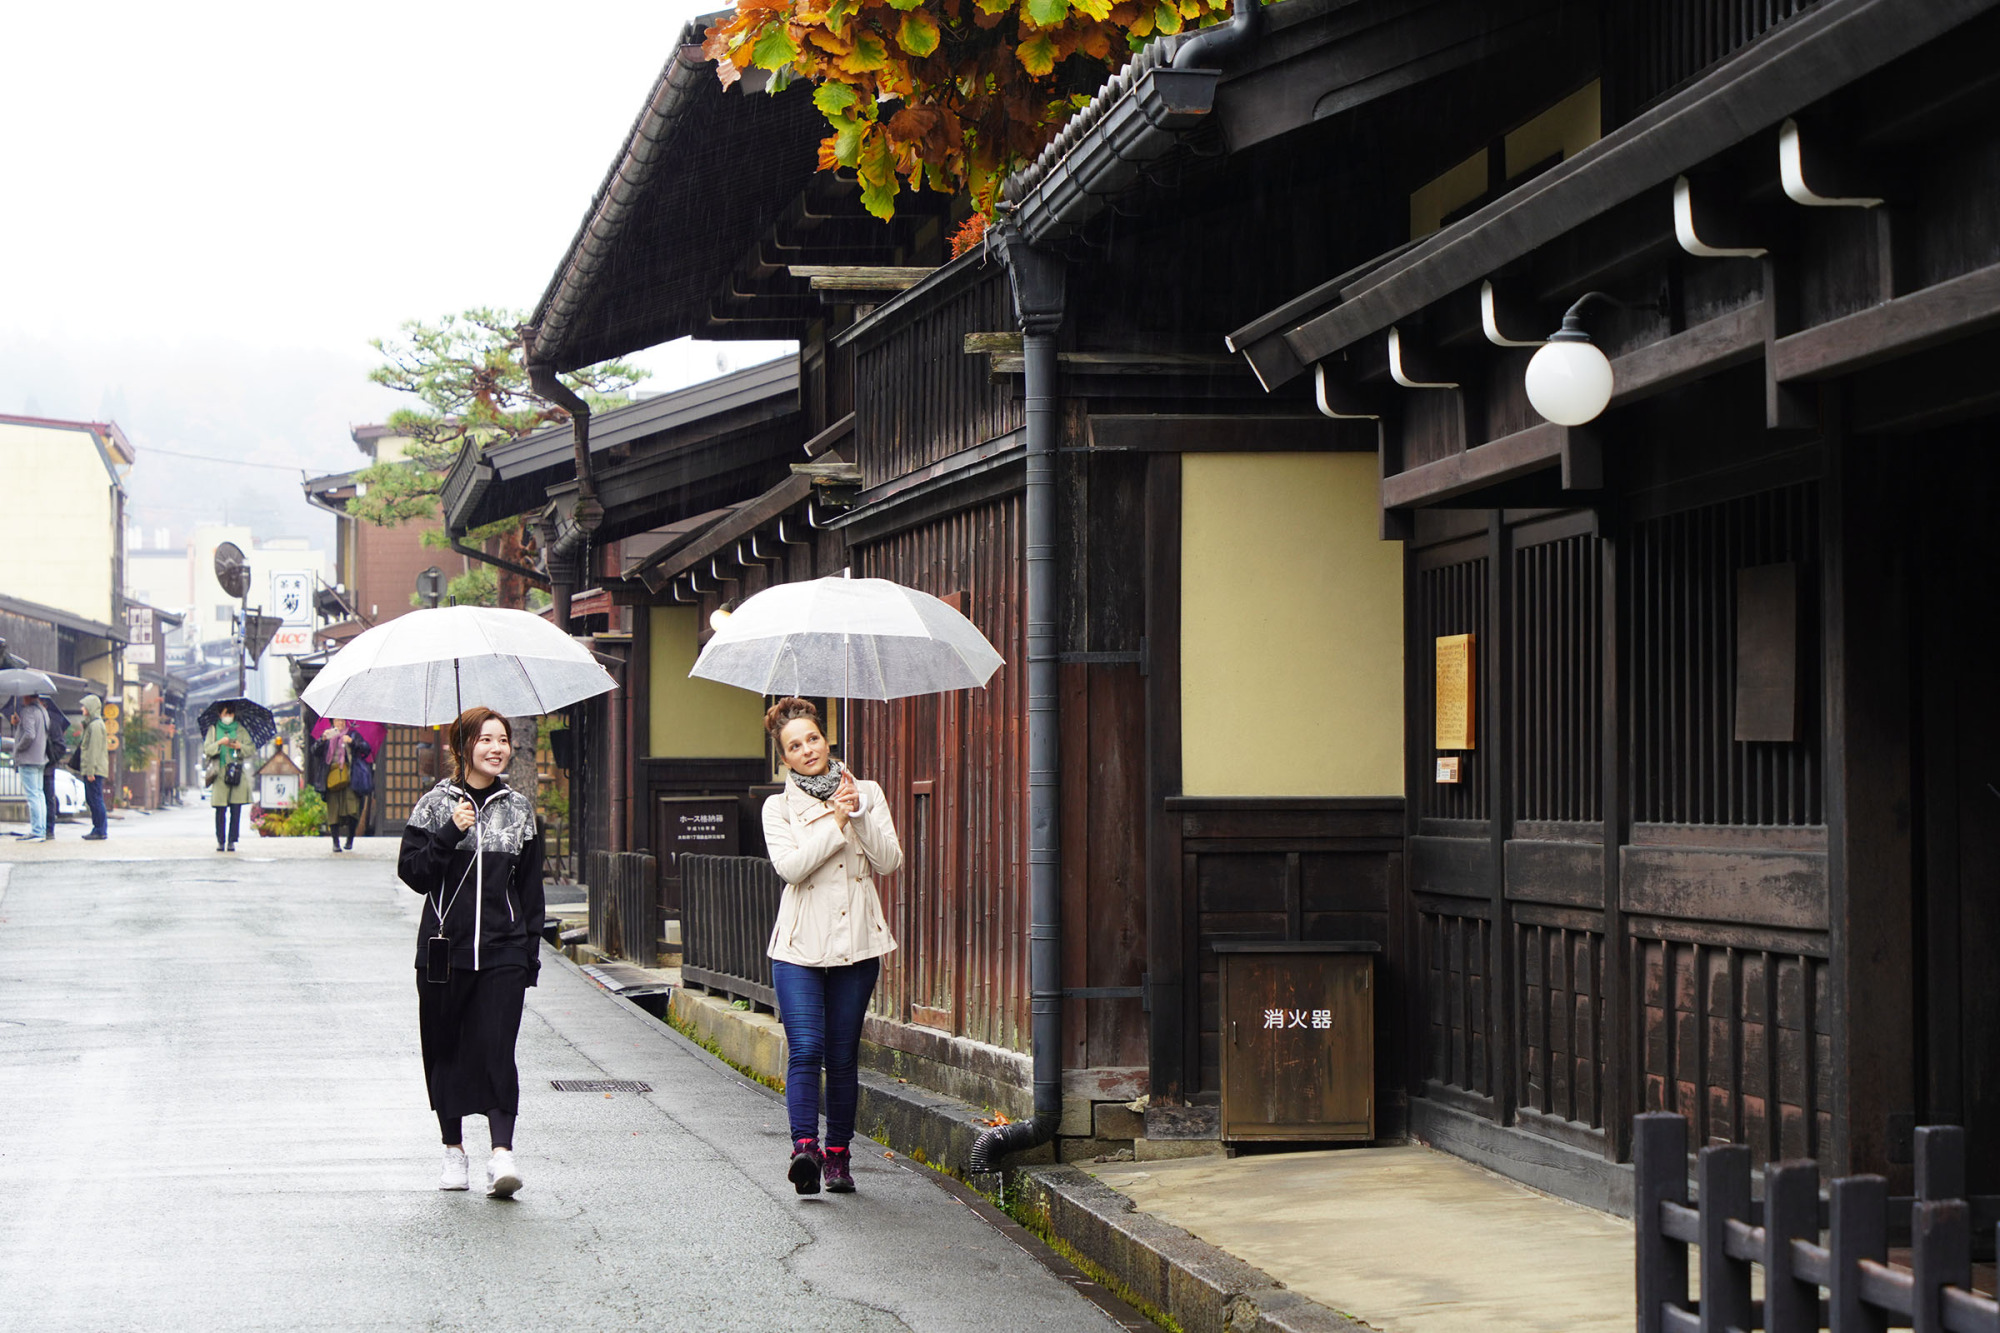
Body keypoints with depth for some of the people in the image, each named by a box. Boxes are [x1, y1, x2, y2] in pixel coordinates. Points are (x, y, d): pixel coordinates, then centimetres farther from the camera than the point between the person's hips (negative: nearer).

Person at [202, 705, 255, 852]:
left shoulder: (241, 730, 13)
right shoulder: (213, 730, 12)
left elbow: (252, 750, 9)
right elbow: (206, 750, 3)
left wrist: (240, 747, -10)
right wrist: (219, 743, -13)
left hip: (238, 774, 1)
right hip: (220, 774, -1)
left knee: (236, 810, -4)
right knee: (220, 810, -4)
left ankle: (231, 841, 1)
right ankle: (220, 841, 2)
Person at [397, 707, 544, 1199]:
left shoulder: (519, 809, 9)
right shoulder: (435, 804, 2)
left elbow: (531, 885, 13)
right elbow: (412, 872, -3)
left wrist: (532, 947, 9)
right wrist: (450, 834, -16)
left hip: (503, 950, 0)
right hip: (444, 947, 0)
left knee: (496, 1047, -10)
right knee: (445, 1048, 7)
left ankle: (501, 1151, -16)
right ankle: (454, 1149, 19)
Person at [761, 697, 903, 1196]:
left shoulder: (867, 794, 11)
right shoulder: (779, 807, 7)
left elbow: (889, 861, 0)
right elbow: (790, 865, -10)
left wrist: (858, 812, -8)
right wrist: (836, 822, -12)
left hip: (857, 943, 2)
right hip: (800, 944, -1)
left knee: (843, 1055, 3)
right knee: (806, 1048, -16)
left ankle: (838, 1154, 11)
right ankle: (805, 1145, -24)